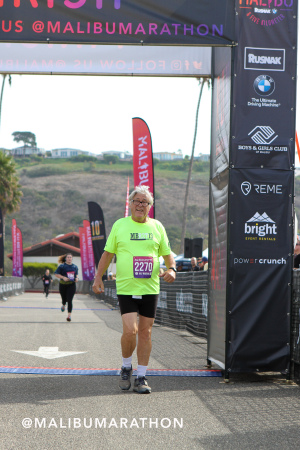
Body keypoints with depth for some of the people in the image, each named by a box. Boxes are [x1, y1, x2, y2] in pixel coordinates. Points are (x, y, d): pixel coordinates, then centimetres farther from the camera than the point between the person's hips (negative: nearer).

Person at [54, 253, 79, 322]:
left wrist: (76, 278, 1)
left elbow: (76, 274, 22)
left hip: (71, 285, 1)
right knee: (64, 298, 13)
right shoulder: (62, 266, -5)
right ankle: (63, 305, 52)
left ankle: (69, 315, -12)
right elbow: (56, 274, -6)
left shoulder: (75, 267, 6)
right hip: (63, 285, -1)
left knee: (69, 300, -11)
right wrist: (63, 277, -20)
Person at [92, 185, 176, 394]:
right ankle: (126, 367, 13)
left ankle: (141, 377, 13)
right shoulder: (119, 225, 5)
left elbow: (167, 253, 15)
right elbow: (108, 253, 11)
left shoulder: (157, 226, 9)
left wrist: (171, 268, -5)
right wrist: (98, 277, 4)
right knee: (130, 331, -14)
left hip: (150, 288, 2)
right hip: (126, 288, -2)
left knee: (145, 332, 4)